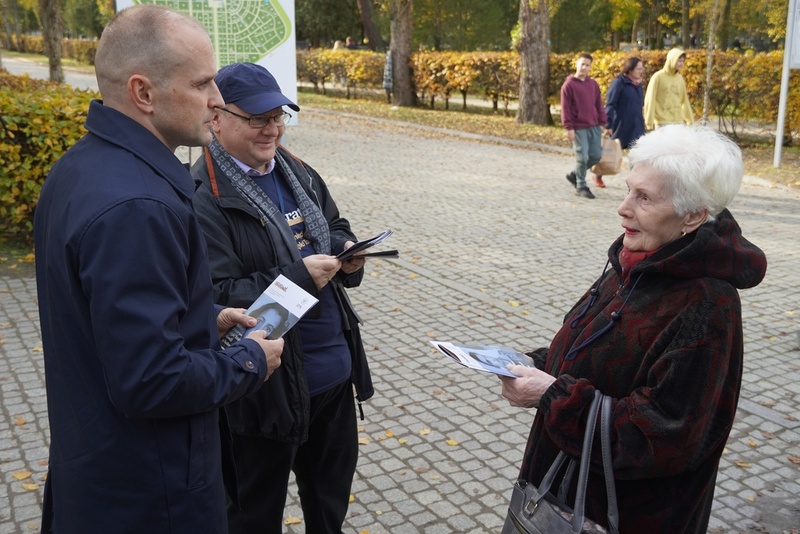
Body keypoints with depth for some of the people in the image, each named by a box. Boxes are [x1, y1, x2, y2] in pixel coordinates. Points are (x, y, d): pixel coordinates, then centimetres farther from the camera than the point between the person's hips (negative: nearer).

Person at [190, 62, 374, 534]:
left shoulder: (297, 173, 6)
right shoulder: (204, 200, -19)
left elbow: (335, 226, 18)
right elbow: (215, 299, -23)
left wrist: (347, 251, -5)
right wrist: (298, 277, -26)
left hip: (335, 371, 7)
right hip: (267, 386, -7)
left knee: (332, 492, 26)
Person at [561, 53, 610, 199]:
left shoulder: (593, 84, 11)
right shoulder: (569, 85, -5)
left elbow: (599, 105, 15)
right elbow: (565, 108, -8)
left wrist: (601, 123, 9)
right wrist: (569, 128, -12)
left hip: (594, 127, 6)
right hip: (579, 128, -6)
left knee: (596, 155, 6)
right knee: (582, 157, -6)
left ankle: (575, 174, 25)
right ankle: (581, 186, 8)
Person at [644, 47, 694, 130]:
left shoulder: (680, 79, 12)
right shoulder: (658, 77, -5)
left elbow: (684, 100, 18)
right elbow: (650, 100, -7)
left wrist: (690, 120, 15)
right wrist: (649, 122, -12)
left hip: (679, 122, 6)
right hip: (662, 123, -6)